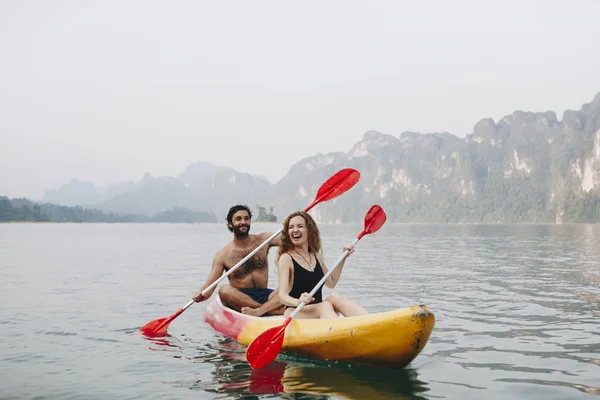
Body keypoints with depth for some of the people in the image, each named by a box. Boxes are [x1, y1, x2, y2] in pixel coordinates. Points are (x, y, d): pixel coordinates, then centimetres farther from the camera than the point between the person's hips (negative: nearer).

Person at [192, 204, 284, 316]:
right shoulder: (223, 254, 0)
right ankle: (272, 310, -28)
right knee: (225, 290, -34)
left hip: (264, 296, 1)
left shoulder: (263, 240, 8)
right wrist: (200, 295, -27)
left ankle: (258, 311, -41)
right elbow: (209, 287, -5)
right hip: (238, 300, -1)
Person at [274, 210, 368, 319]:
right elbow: (282, 296, -14)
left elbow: (331, 282, 28)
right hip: (295, 313, -5)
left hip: (318, 311, 5)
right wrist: (298, 302, -36)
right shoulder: (286, 258, -4)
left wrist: (344, 257, 22)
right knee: (328, 303, -33)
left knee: (335, 297, -27)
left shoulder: (316, 256, 16)